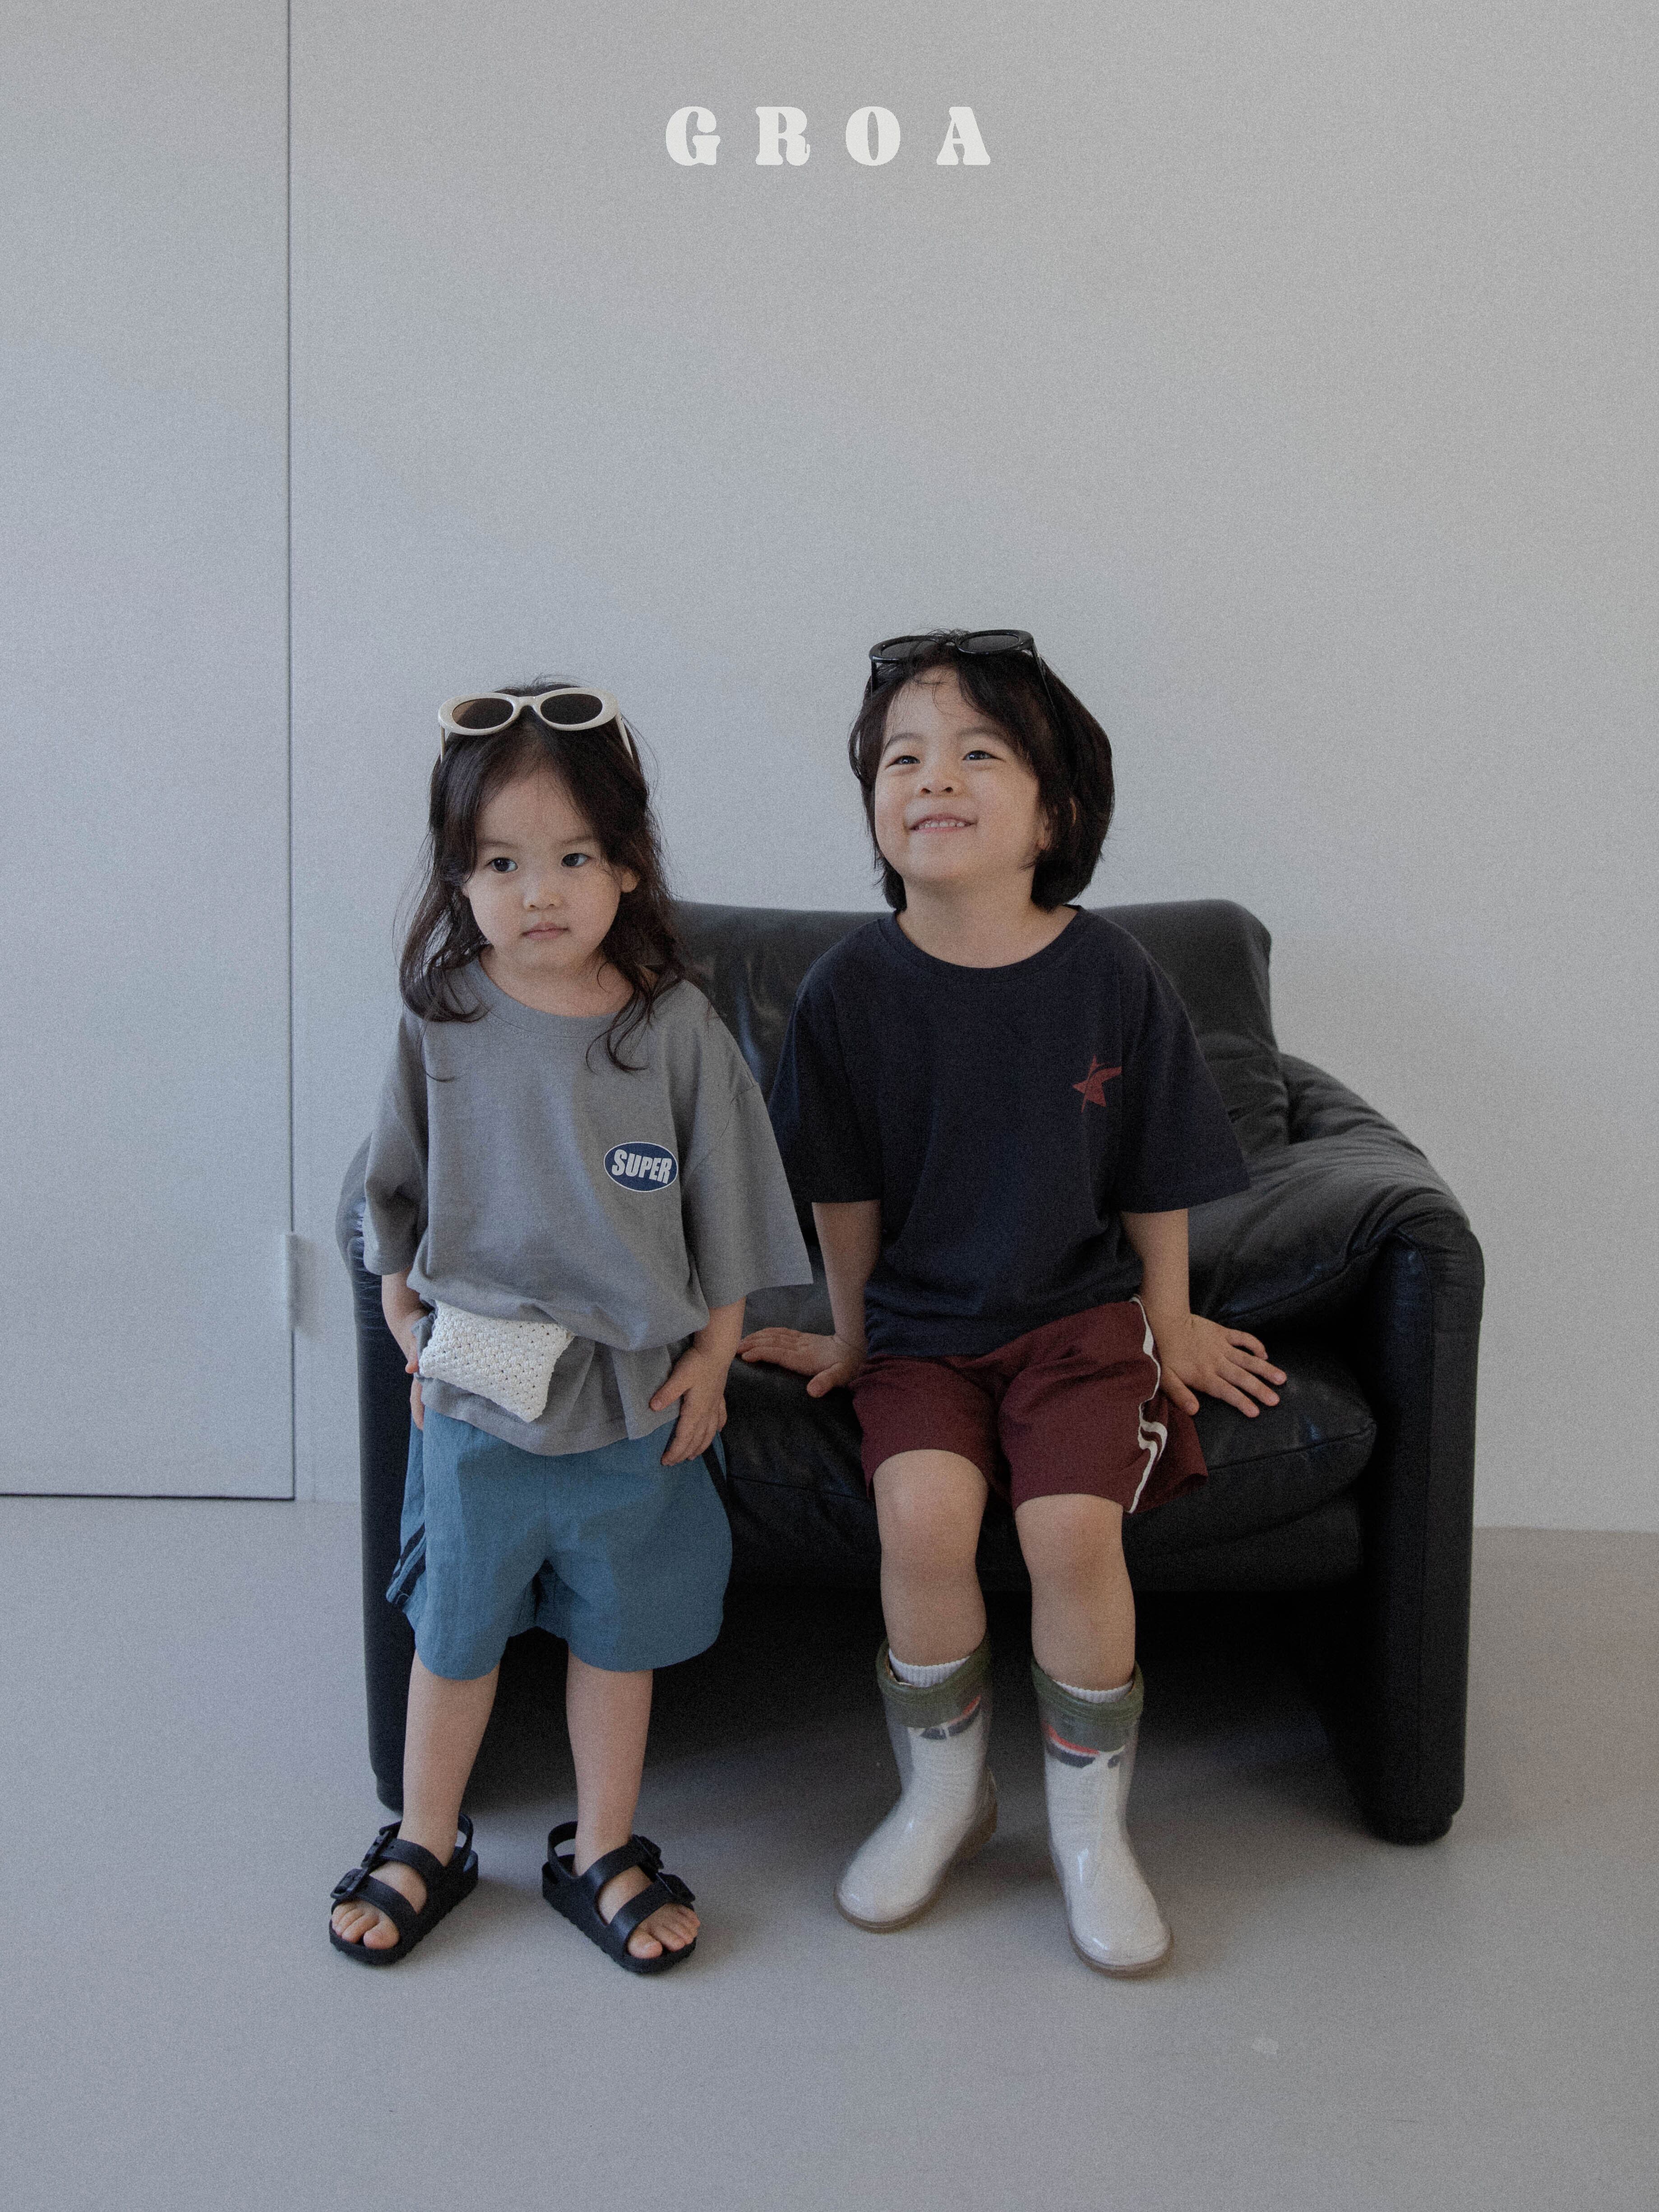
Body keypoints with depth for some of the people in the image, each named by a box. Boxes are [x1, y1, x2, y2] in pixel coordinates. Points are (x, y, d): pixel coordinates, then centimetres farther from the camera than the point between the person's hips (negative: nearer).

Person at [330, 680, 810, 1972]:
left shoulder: (677, 1027, -10)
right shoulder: (442, 1023, -6)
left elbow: (726, 1212, -1)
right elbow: (398, 1202, 6)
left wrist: (714, 1356, 0)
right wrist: (411, 1339, 5)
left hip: (635, 1393, 0)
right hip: (476, 1391, 1)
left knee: (619, 1631, 14)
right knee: (455, 1625, 15)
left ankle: (602, 1853, 34)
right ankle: (427, 1844, 36)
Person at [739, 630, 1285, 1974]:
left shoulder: (1111, 978, -10)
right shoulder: (854, 989, -9)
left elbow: (1159, 1181, 2)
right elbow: (846, 1191, 4)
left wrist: (1169, 1326, 10)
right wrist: (851, 1335, 12)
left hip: (1079, 1314, 0)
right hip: (921, 1324, 1)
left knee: (1074, 1525, -23)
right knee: (924, 1513, -24)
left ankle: (1091, 1823, 3)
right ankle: (943, 1791, 4)